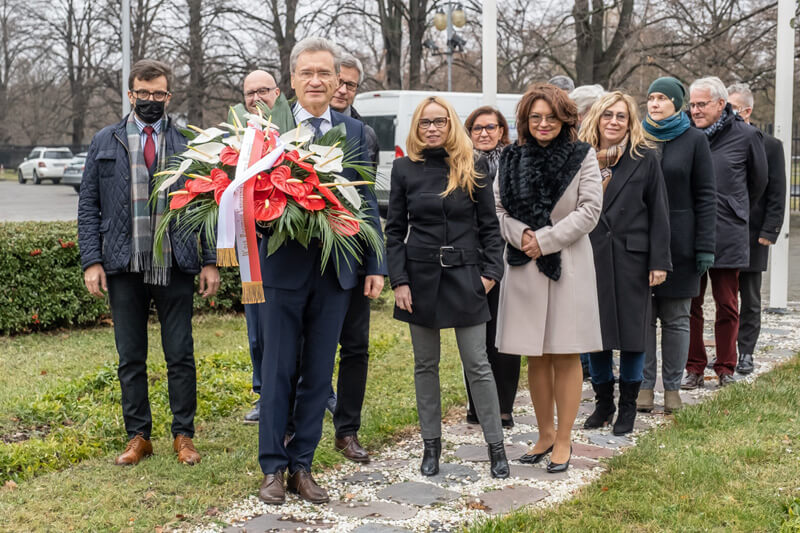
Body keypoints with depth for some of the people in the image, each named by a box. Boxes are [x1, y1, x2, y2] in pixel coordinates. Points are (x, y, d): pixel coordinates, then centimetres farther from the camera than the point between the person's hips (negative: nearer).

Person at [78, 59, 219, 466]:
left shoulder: (189, 142, 5)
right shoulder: (105, 142, 8)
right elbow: (88, 206, 6)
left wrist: (210, 261, -2)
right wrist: (91, 260, -4)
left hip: (175, 267, -1)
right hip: (124, 267, 1)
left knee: (181, 355, 5)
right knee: (131, 358, 9)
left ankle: (183, 436, 17)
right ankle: (138, 437, 21)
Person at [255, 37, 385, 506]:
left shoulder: (355, 132, 7)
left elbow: (367, 202, 7)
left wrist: (375, 265, 3)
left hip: (336, 271, 3)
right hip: (284, 268, -2)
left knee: (319, 374, 10)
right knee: (278, 372, 5)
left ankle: (302, 466, 22)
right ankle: (274, 467, 18)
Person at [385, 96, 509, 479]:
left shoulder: (472, 170, 2)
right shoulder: (405, 169, 3)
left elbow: (489, 225, 5)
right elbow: (395, 229, 3)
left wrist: (491, 271, -5)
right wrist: (398, 281, -5)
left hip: (465, 275, -1)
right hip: (421, 276, 1)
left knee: (477, 364, 0)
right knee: (426, 364, 9)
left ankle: (496, 447, 10)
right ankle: (431, 445, 20)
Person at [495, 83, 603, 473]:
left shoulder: (582, 157, 0)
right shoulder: (511, 159, 8)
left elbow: (589, 210, -7)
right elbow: (499, 209, 6)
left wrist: (545, 239, -12)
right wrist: (521, 235, -13)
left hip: (568, 266, -3)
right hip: (523, 267, 3)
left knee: (565, 355, 3)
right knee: (535, 356, 9)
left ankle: (563, 439, 13)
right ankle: (545, 433, 24)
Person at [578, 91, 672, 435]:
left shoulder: (645, 158, 0)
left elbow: (659, 213, -1)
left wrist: (659, 262, -7)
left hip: (631, 257, -2)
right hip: (590, 257, 2)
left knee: (632, 332, 4)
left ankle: (627, 406, 19)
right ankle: (603, 403, 23)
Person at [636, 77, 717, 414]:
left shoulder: (694, 140, 0)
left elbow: (706, 196, -2)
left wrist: (705, 247, -8)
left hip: (678, 244, -2)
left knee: (676, 318, 5)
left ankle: (672, 387, 14)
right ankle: (644, 386, 12)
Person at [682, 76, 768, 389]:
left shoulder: (745, 136, 1)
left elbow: (758, 181, 15)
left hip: (727, 234, -1)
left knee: (727, 306, 6)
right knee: (690, 303, 4)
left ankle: (725, 368, 19)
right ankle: (694, 368, 14)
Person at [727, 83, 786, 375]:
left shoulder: (769, 145, 0)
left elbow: (777, 195, -1)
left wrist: (769, 232, -9)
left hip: (751, 236, -2)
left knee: (750, 300, 7)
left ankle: (746, 352, 16)